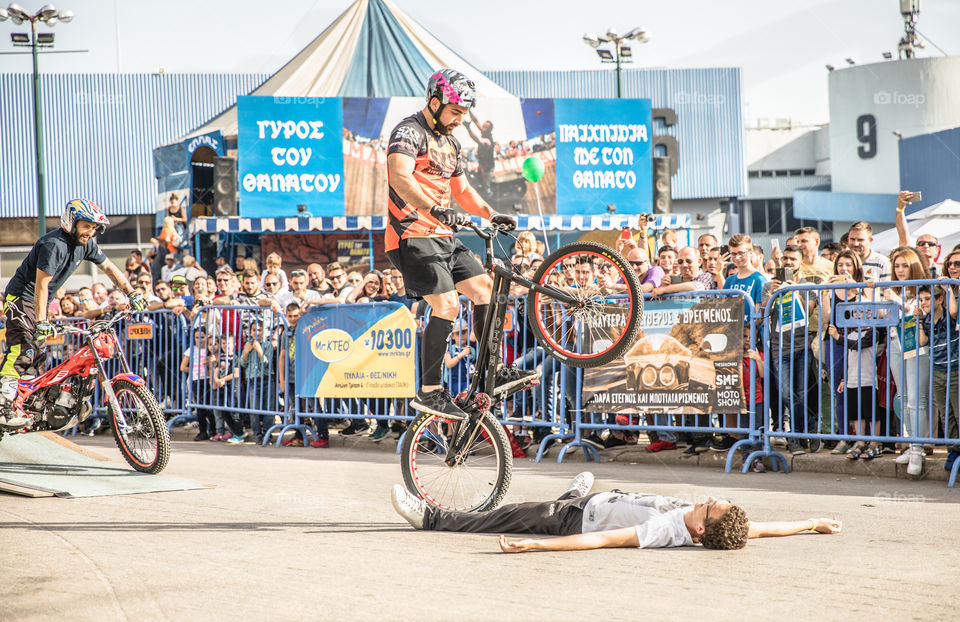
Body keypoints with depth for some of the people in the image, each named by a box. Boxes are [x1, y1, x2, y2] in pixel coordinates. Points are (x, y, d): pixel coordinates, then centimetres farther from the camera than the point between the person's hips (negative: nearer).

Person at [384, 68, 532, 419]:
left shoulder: (449, 143, 19)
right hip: (413, 236, -10)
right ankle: (428, 391, -14)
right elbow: (399, 176, -30)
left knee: (484, 288, 8)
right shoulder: (410, 132, -12)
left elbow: (462, 190, 25)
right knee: (447, 306, -18)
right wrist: (434, 209, -44)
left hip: (442, 237, 10)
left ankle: (494, 372, 16)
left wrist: (491, 215, 8)